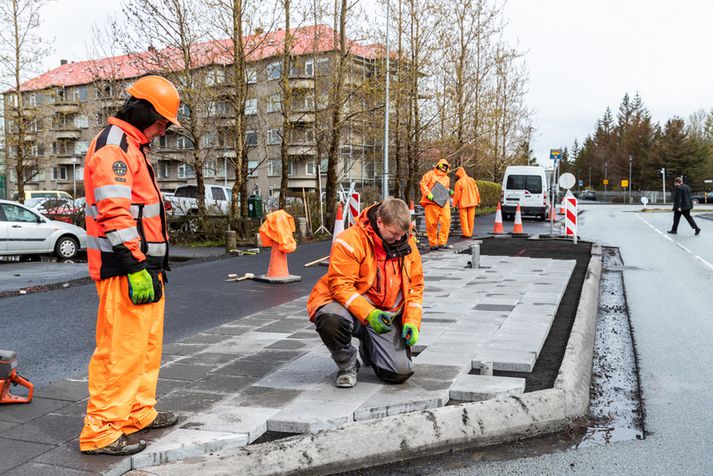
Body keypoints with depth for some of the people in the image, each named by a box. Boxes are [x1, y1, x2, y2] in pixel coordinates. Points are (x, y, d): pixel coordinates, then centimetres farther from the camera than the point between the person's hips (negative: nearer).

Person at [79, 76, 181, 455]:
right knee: (121, 349, -8)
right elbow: (114, 214, -23)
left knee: (146, 344, 17)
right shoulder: (113, 146, -13)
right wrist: (135, 267, -25)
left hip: (142, 265, 11)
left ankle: (139, 413, 29)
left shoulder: (132, 147, 21)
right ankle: (100, 431, 0)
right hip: (126, 269, -11)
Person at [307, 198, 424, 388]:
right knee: (332, 321, -41)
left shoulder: (408, 245, 3)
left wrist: (412, 322, -5)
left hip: (384, 315, 4)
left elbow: (415, 286, 9)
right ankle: (347, 365, -6)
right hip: (350, 306, -4)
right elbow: (341, 286, -20)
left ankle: (367, 350, 26)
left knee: (401, 372, -11)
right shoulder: (349, 241, -16)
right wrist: (369, 314, -31)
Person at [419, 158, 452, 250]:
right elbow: (422, 184, -4)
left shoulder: (447, 178, 23)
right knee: (431, 224, -2)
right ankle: (433, 244, 7)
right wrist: (428, 194, -16)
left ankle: (442, 242, -8)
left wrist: (449, 192, 10)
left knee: (446, 221, -11)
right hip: (431, 202, -5)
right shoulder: (430, 174, 5)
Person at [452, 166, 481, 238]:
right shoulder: (472, 180, 2)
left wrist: (455, 204, -1)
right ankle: (470, 233, 15)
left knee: (464, 218, 2)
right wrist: (478, 200, 17)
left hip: (463, 203, -5)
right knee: (471, 218, 10)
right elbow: (476, 191, 7)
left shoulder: (458, 182, -13)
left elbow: (457, 194, -10)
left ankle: (466, 233, -2)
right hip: (472, 202, 5)